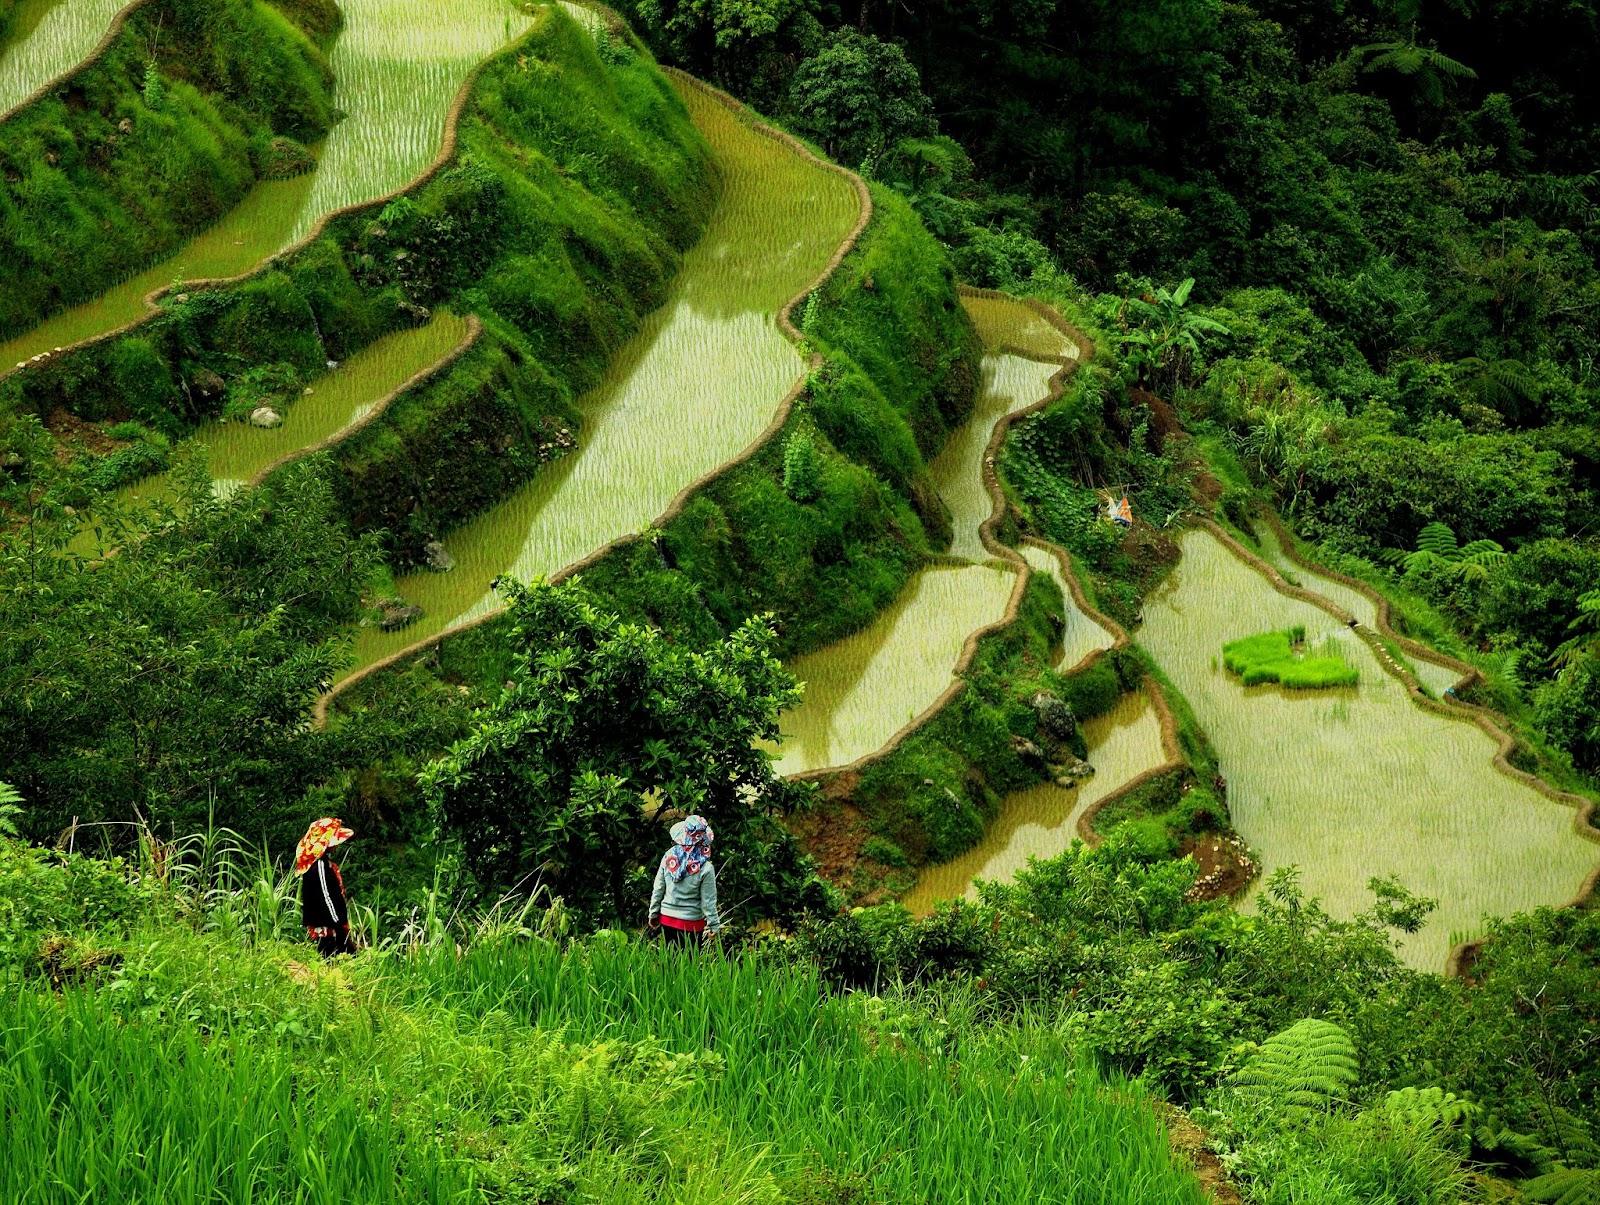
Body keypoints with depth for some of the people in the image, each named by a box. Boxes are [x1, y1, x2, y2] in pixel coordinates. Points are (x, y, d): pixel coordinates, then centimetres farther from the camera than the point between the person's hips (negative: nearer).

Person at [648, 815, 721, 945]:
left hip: (666, 919, 3)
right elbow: (708, 901, -11)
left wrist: (653, 913, 13)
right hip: (691, 922, -3)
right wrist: (713, 925, 1)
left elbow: (658, 889, 0)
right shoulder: (705, 868, -18)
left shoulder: (668, 857, -8)